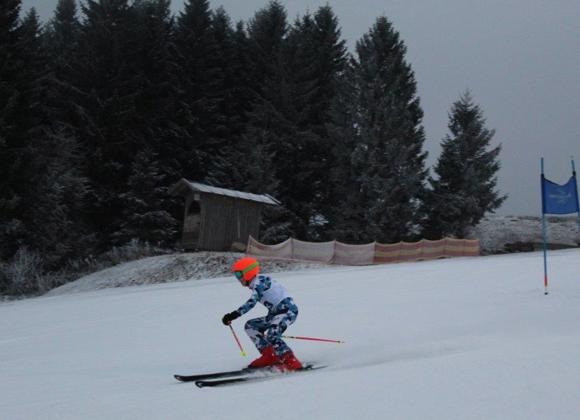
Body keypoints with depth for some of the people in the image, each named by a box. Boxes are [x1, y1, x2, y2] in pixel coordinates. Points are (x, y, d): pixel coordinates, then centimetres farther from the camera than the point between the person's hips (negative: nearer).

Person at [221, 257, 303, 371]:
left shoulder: (260, 281, -12)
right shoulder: (257, 284, 18)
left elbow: (251, 302, -27)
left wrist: (234, 315, -32)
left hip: (288, 310, -10)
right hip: (278, 312, 10)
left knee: (271, 336, -29)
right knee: (250, 326, 9)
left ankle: (292, 362, -25)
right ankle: (269, 356, 3)